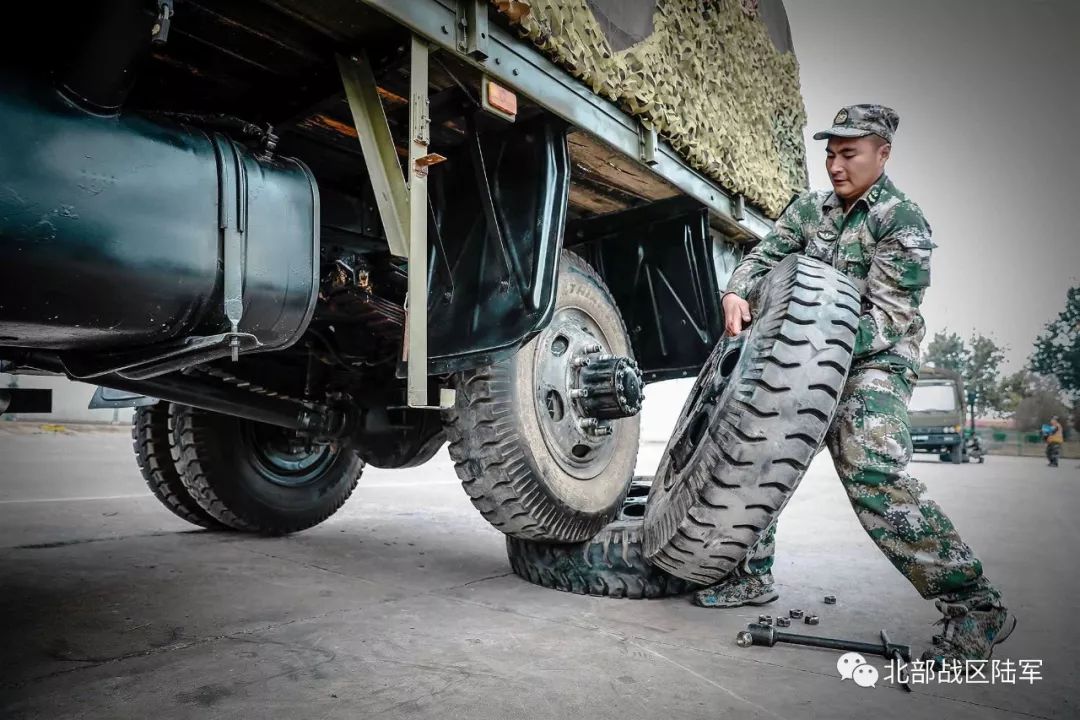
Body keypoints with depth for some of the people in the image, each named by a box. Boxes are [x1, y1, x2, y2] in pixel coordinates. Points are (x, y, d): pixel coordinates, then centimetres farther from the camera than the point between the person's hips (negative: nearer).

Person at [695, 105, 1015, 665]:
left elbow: (890, 318, -15)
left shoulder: (902, 221, -8)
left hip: (874, 363, -6)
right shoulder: (809, 209, 11)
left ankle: (973, 607, -14)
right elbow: (763, 256, 4)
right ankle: (752, 575, 18)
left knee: (873, 473, -26)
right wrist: (736, 294, -19)